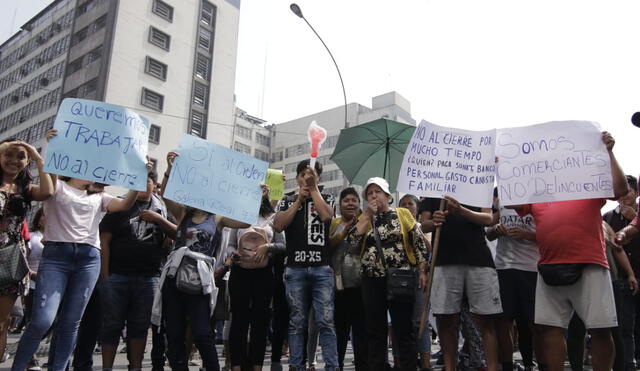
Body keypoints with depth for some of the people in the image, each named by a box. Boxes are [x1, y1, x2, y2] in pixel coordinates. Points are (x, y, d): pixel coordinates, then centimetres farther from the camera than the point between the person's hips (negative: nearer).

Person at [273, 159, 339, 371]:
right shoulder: (287, 200, 15)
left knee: (326, 321, -4)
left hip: (322, 268, -1)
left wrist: (313, 189, -3)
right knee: (297, 321, 5)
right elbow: (278, 226, -2)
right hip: (295, 269, 1)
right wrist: (299, 199, -2)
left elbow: (326, 215, -9)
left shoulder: (326, 198, 14)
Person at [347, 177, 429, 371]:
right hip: (372, 280, 3)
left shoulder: (402, 214, 3)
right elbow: (352, 241, -6)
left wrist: (422, 271, -4)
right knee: (375, 331, 9)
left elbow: (419, 243, 3)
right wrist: (367, 215, -6)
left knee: (404, 329, 2)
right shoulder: (364, 219, 11)